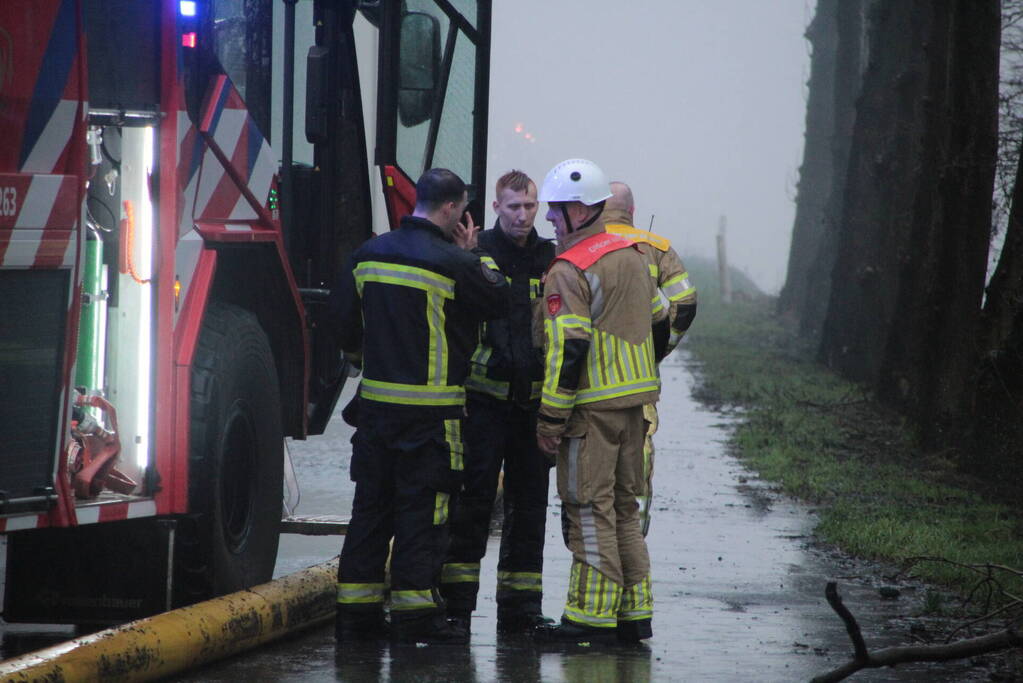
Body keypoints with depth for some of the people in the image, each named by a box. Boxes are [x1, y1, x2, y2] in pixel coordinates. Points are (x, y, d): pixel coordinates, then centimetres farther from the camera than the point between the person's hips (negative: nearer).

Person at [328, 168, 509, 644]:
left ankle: (357, 613, 13)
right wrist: (473, 256, 10)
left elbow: (341, 313, 15)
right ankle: (415, 611, -1)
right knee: (422, 507, -1)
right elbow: (500, 303, -2)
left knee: (371, 503, 11)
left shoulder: (369, 254, 7)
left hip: (375, 403, 6)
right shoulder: (454, 263, -13)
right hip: (431, 407, -6)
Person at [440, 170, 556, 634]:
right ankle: (456, 603, -2)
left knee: (529, 501, 7)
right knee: (473, 498, -6)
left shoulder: (552, 261, 10)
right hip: (484, 399, -4)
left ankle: (520, 611, 13)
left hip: (535, 400, 4)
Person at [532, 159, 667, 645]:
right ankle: (634, 612, 16)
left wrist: (550, 419, -15)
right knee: (623, 506, 14)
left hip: (592, 405, -8)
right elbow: (660, 325, 19)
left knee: (588, 509, -4)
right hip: (634, 402, 8)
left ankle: (592, 617, -5)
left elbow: (568, 349, -19)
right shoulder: (633, 255, 11)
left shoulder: (570, 271, -14)